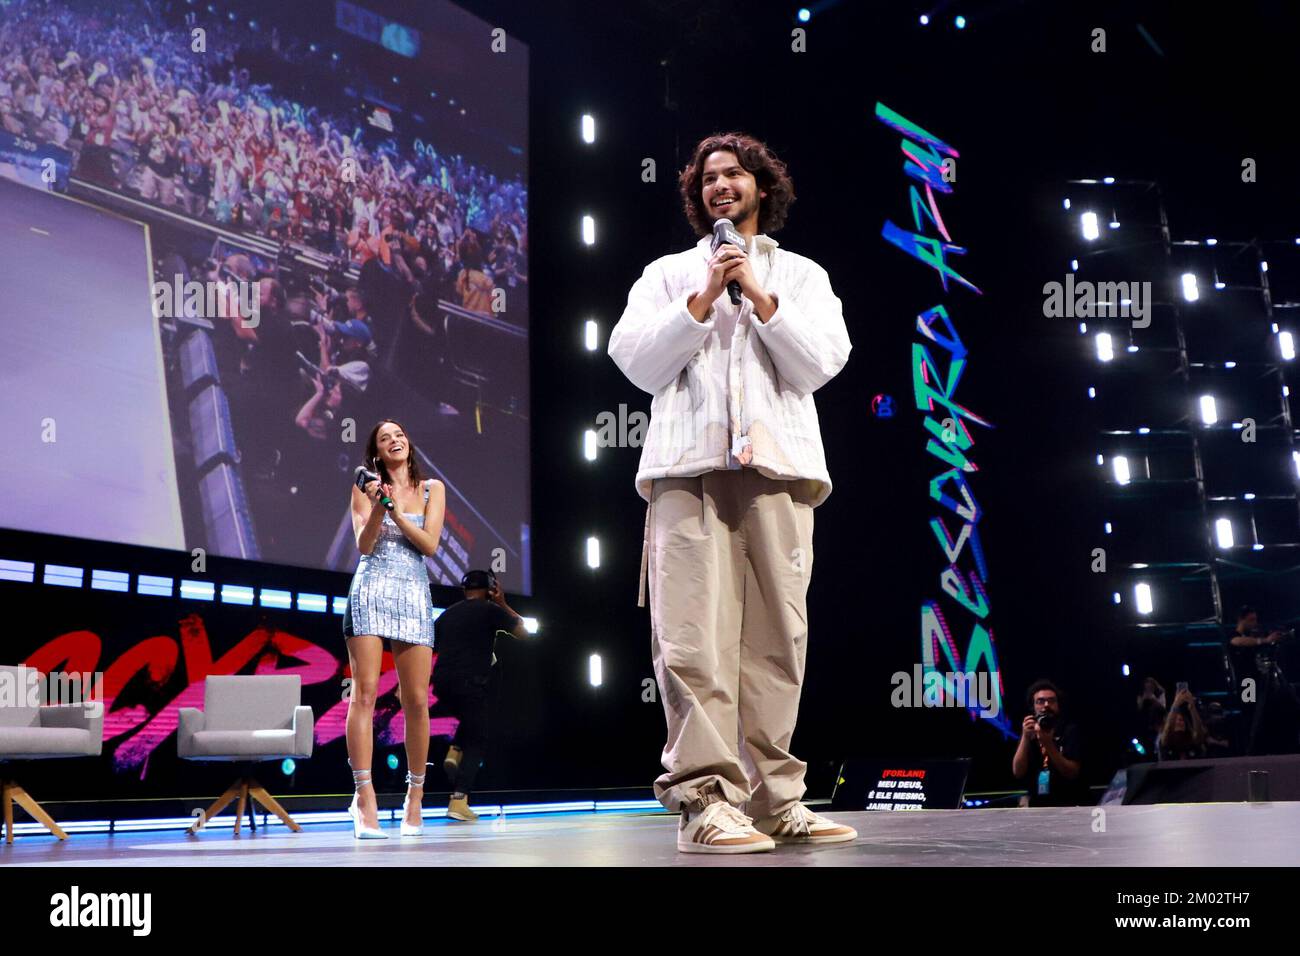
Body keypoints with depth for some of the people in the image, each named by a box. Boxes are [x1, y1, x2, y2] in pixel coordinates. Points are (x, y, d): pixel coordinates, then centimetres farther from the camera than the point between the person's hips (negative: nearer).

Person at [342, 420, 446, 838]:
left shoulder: (432, 489, 11)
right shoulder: (366, 489, 8)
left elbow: (430, 544, 0)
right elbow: (364, 545, -1)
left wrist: (396, 511, -11)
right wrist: (377, 507, -17)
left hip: (414, 597, 2)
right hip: (371, 591, -1)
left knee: (416, 700, -1)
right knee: (365, 693, -11)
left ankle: (415, 796, 10)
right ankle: (365, 797, -12)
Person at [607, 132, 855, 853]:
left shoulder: (802, 275, 23)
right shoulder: (668, 274, 23)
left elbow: (822, 362, 7)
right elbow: (638, 361, 7)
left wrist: (760, 296, 0)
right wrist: (704, 298, 1)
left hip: (777, 467, 1)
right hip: (690, 466, -1)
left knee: (775, 637, -4)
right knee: (696, 637, -12)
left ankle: (774, 799, 0)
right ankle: (704, 800, -16)